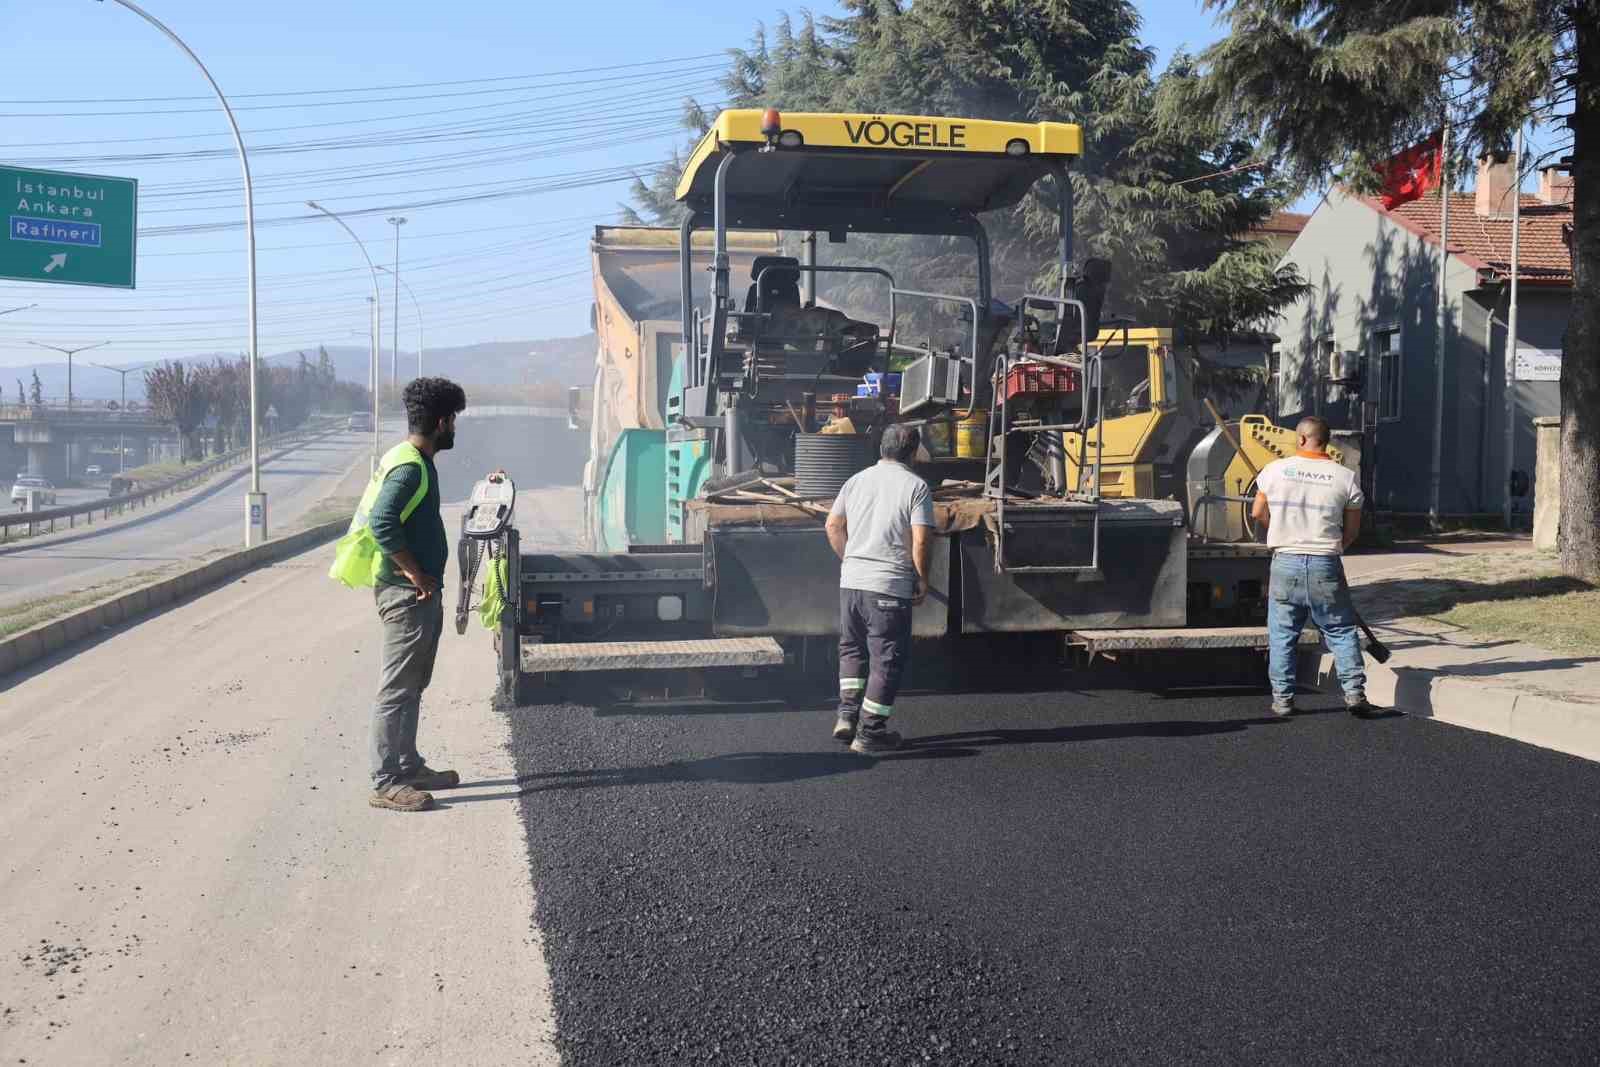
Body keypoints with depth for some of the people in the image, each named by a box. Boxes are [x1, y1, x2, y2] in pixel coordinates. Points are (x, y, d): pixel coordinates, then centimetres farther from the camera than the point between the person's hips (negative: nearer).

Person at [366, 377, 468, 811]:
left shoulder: (417, 462, 14)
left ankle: (409, 766, 27)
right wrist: (417, 576, -22)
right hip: (408, 594, -10)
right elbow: (382, 523, -29)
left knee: (412, 685, 17)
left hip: (421, 594, 10)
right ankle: (386, 783, -2)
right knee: (398, 689, -6)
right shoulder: (409, 467, -18)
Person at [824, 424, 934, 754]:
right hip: (890, 585, -5)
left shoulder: (857, 480, 9)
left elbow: (833, 525, 11)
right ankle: (869, 733, 7)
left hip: (850, 581, 5)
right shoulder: (915, 486, -7)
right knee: (886, 659, 5)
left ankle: (847, 712, 16)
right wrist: (922, 578, -1)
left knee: (852, 647, 24)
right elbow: (921, 540, -13)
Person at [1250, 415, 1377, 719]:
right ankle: (1354, 692, 5)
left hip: (1285, 561, 0)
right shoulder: (1346, 477, -1)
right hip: (1327, 565, 0)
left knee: (1282, 634, 9)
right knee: (1342, 631, 10)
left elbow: (1257, 513, 9)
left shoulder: (1275, 469, -1)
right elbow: (1352, 530, 4)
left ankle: (1282, 699, 10)